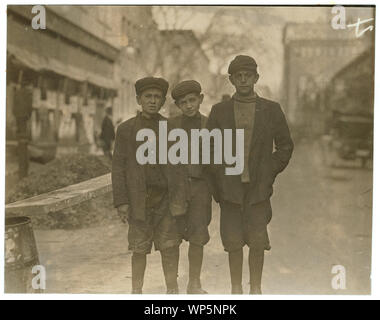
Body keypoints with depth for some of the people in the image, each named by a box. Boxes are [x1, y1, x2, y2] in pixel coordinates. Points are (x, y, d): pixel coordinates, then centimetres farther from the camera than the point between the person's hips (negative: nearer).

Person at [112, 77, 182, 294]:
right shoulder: (126, 129, 4)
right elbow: (119, 167, 2)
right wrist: (121, 201, -4)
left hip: (167, 197, 1)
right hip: (139, 199, -1)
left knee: (170, 246, 0)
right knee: (140, 248, 5)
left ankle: (172, 290, 14)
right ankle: (136, 291, 20)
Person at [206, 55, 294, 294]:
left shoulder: (272, 110, 4)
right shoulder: (219, 111, 5)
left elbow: (285, 146, 9)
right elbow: (210, 148, 8)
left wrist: (269, 174, 1)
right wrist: (218, 182, 0)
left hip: (259, 188, 0)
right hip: (230, 188, 0)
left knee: (257, 242, 3)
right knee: (233, 243, 4)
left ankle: (256, 289, 19)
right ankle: (236, 289, 18)